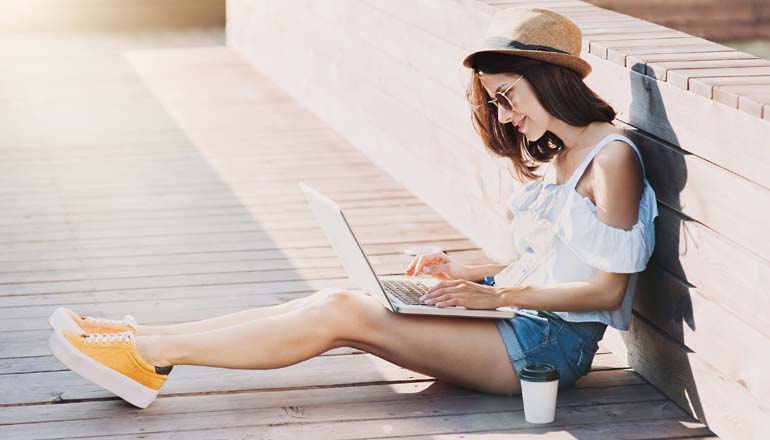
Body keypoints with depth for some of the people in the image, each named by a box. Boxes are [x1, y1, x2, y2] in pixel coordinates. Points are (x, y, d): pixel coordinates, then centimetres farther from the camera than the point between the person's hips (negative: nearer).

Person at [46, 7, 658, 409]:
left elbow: (607, 288, -16)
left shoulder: (612, 157, -12)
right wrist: (468, 274, 5)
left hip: (554, 343, -9)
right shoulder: (555, 155, 17)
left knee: (342, 313, -18)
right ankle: (146, 345, -9)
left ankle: (148, 354, -16)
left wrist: (498, 294, -17)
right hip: (524, 324, 9)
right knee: (337, 304, -7)